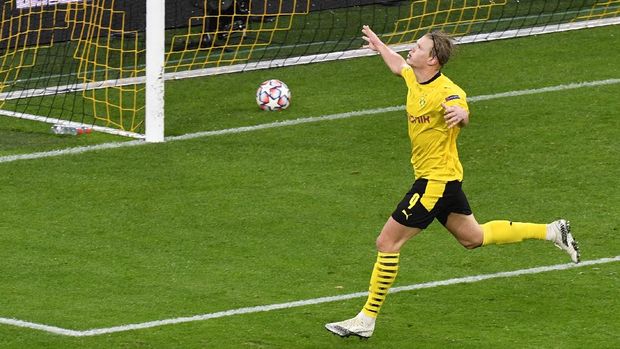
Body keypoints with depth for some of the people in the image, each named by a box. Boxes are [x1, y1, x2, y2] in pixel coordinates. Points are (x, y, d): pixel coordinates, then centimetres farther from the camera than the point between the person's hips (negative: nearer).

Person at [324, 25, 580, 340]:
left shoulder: (445, 91, -23)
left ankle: (367, 319, -2)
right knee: (473, 237, 21)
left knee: (387, 243, -8)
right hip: (439, 179, 10)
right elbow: (399, 65, 27)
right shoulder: (413, 78, 3)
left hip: (437, 181, -10)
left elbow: (464, 115, -43)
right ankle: (551, 232, 28)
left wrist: (460, 114, -66)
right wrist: (379, 45, 42)